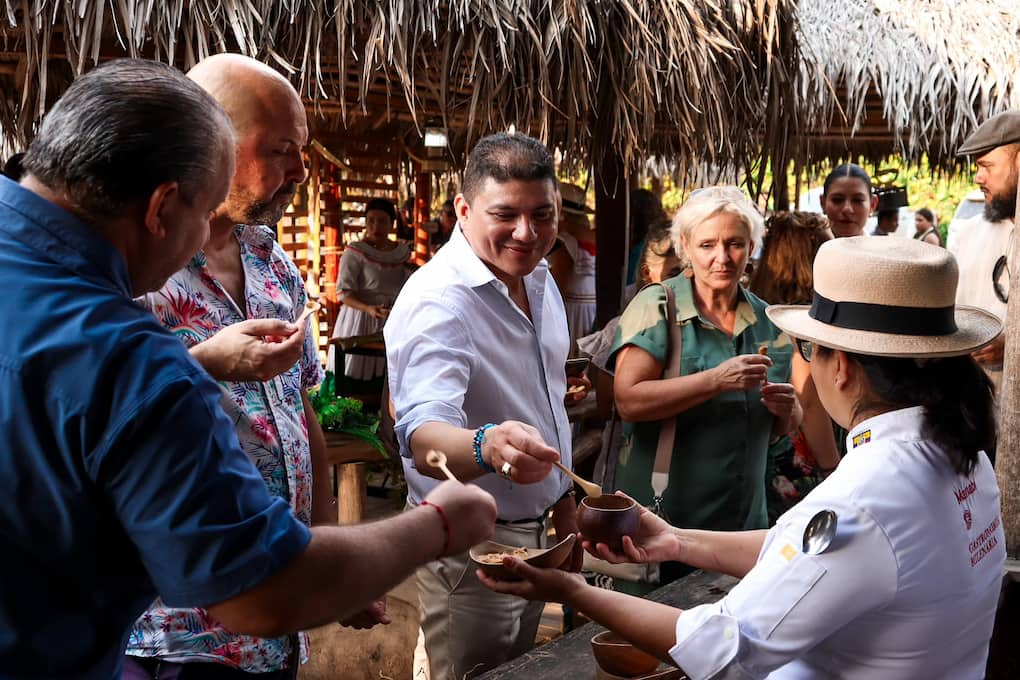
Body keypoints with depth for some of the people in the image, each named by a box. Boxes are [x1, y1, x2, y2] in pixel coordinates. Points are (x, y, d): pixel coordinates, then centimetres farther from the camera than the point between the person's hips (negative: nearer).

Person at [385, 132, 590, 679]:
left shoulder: (539, 279, 3)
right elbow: (423, 436, -40)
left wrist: (562, 497, 16)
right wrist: (487, 447, -60)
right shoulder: (437, 301, -25)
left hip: (536, 532, 8)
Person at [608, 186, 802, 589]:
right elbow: (629, 400, -20)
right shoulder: (657, 307, -9)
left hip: (744, 521, 5)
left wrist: (787, 410, -7)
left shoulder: (767, 322, 7)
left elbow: (781, 427, 15)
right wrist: (717, 380, -26)